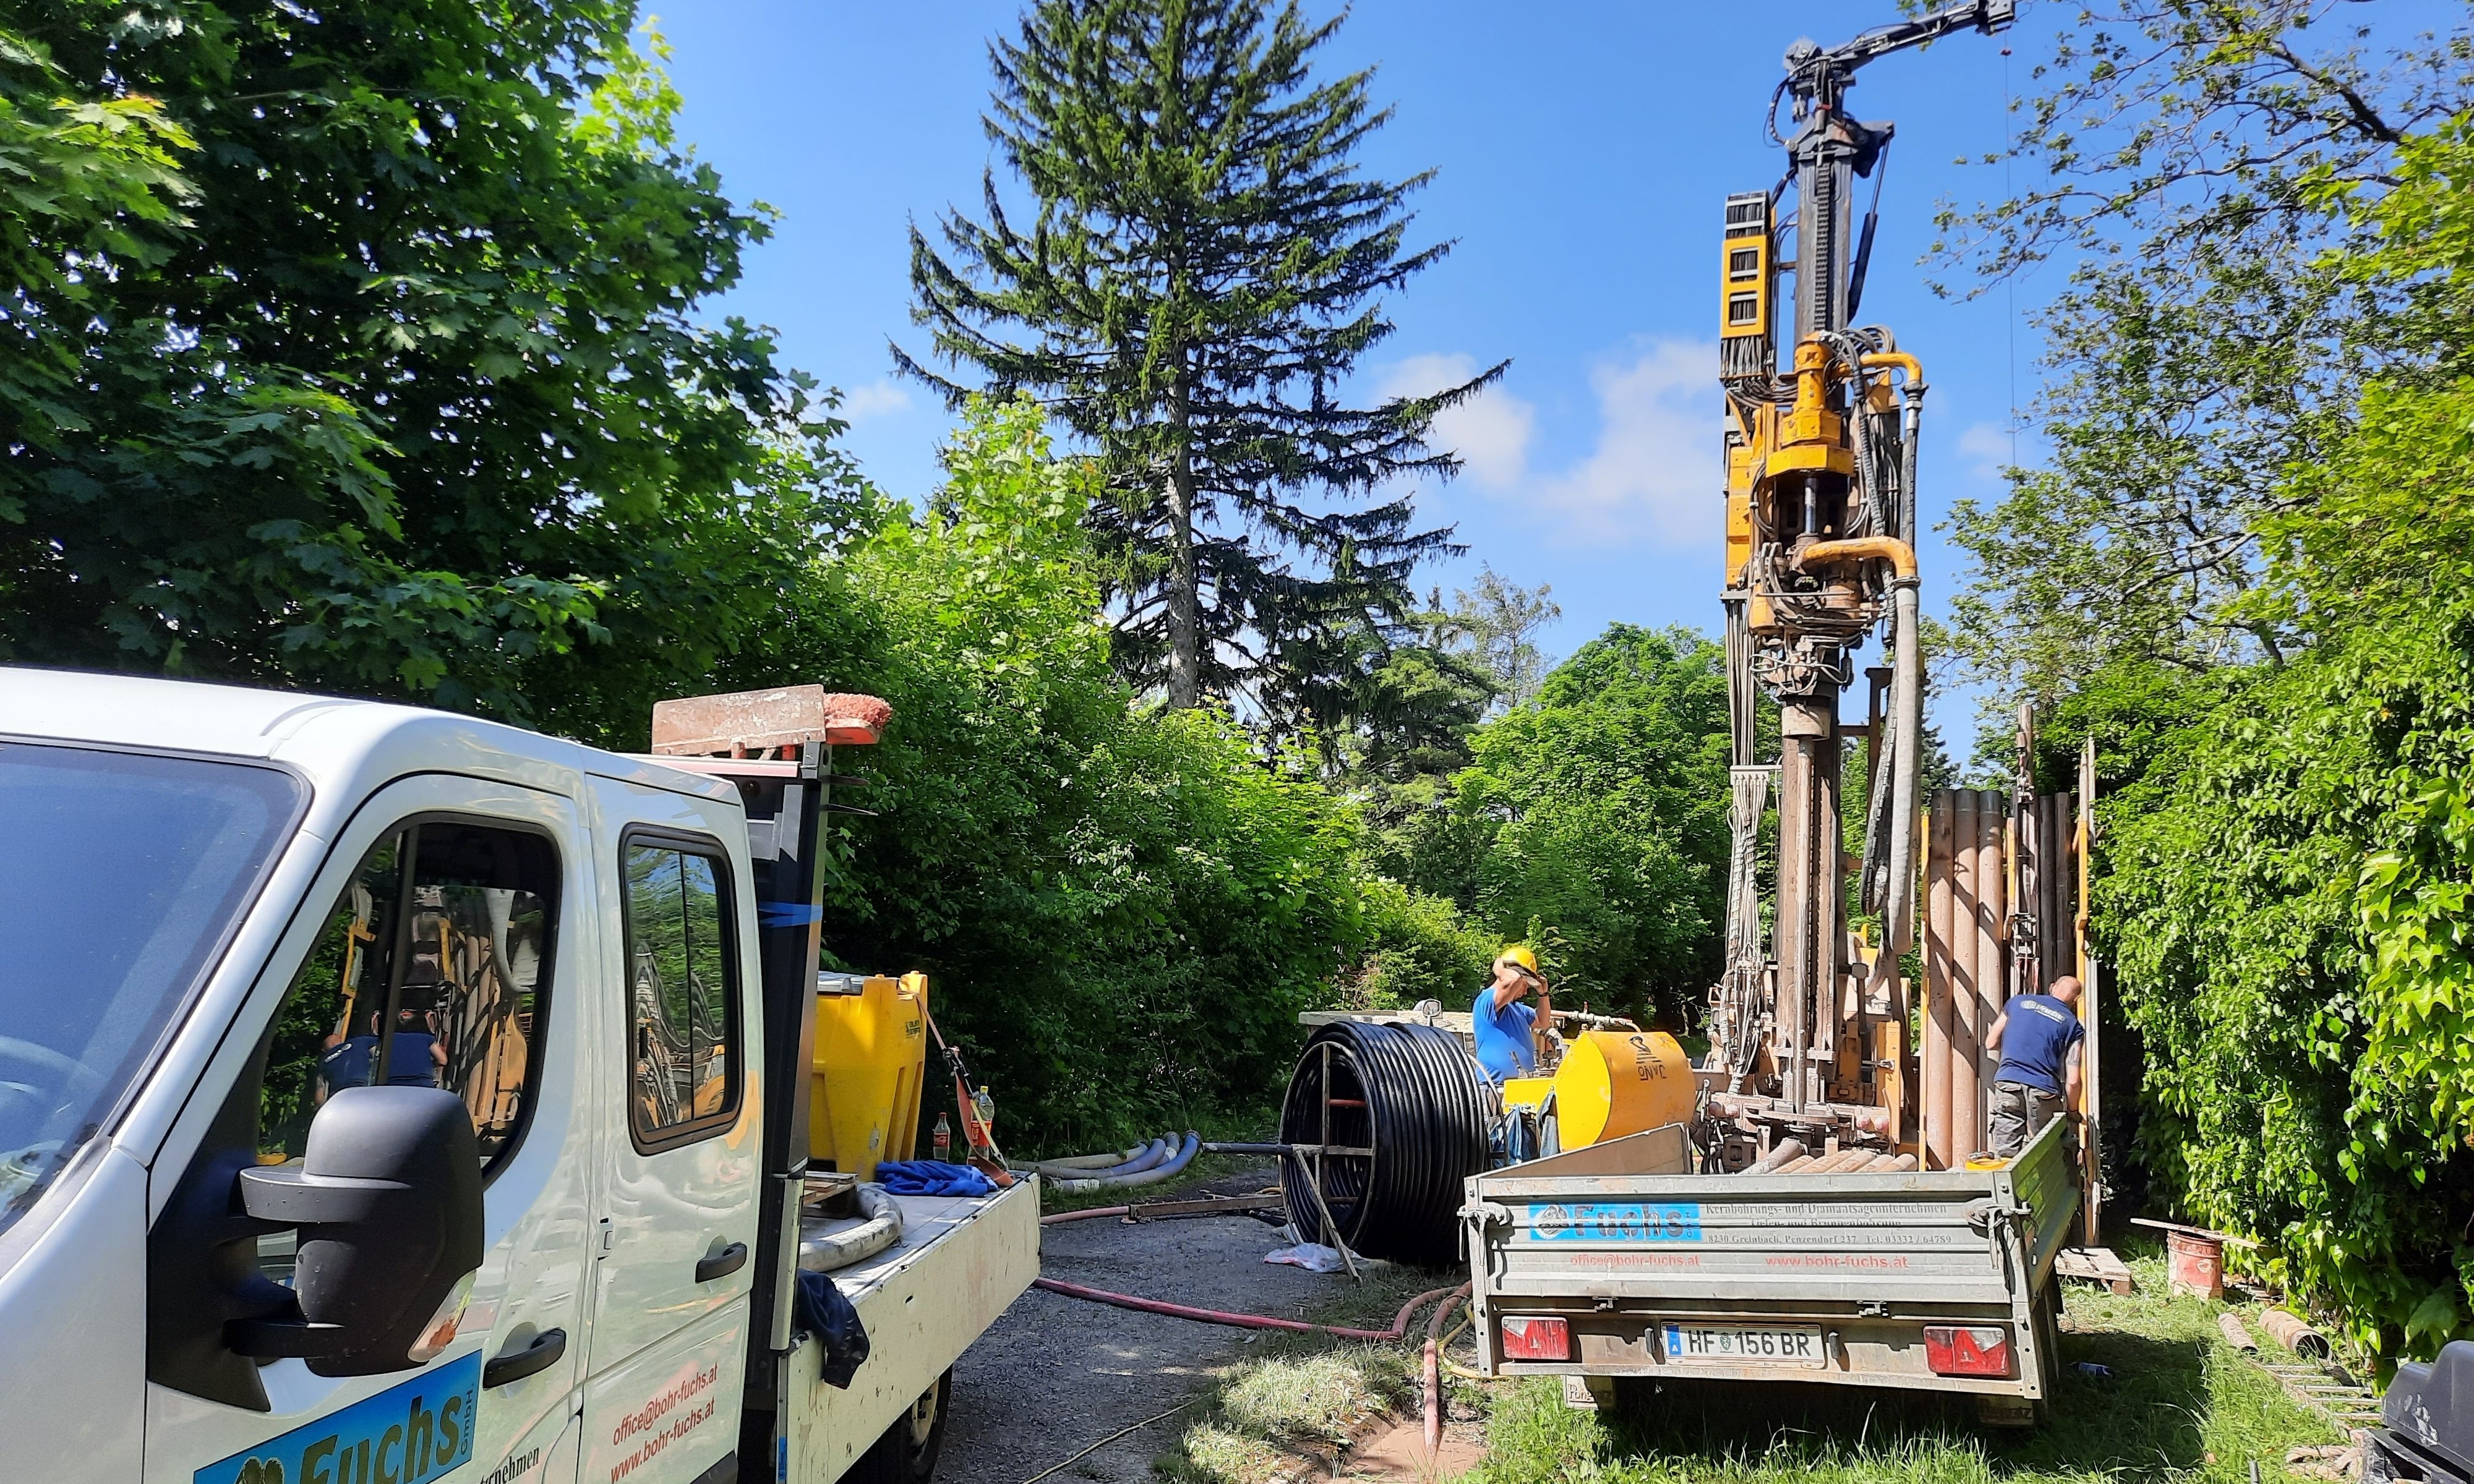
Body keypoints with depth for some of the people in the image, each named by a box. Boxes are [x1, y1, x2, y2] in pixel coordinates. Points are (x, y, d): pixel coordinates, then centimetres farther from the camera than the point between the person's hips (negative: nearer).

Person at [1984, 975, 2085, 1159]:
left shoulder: (2018, 1001, 15)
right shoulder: (2073, 1026, 9)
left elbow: (1991, 1043, 19)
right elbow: (2072, 1081, 2)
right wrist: (2073, 1111, 17)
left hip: (2007, 1083, 1)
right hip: (2043, 1091, -1)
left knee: (2005, 1156, 2)